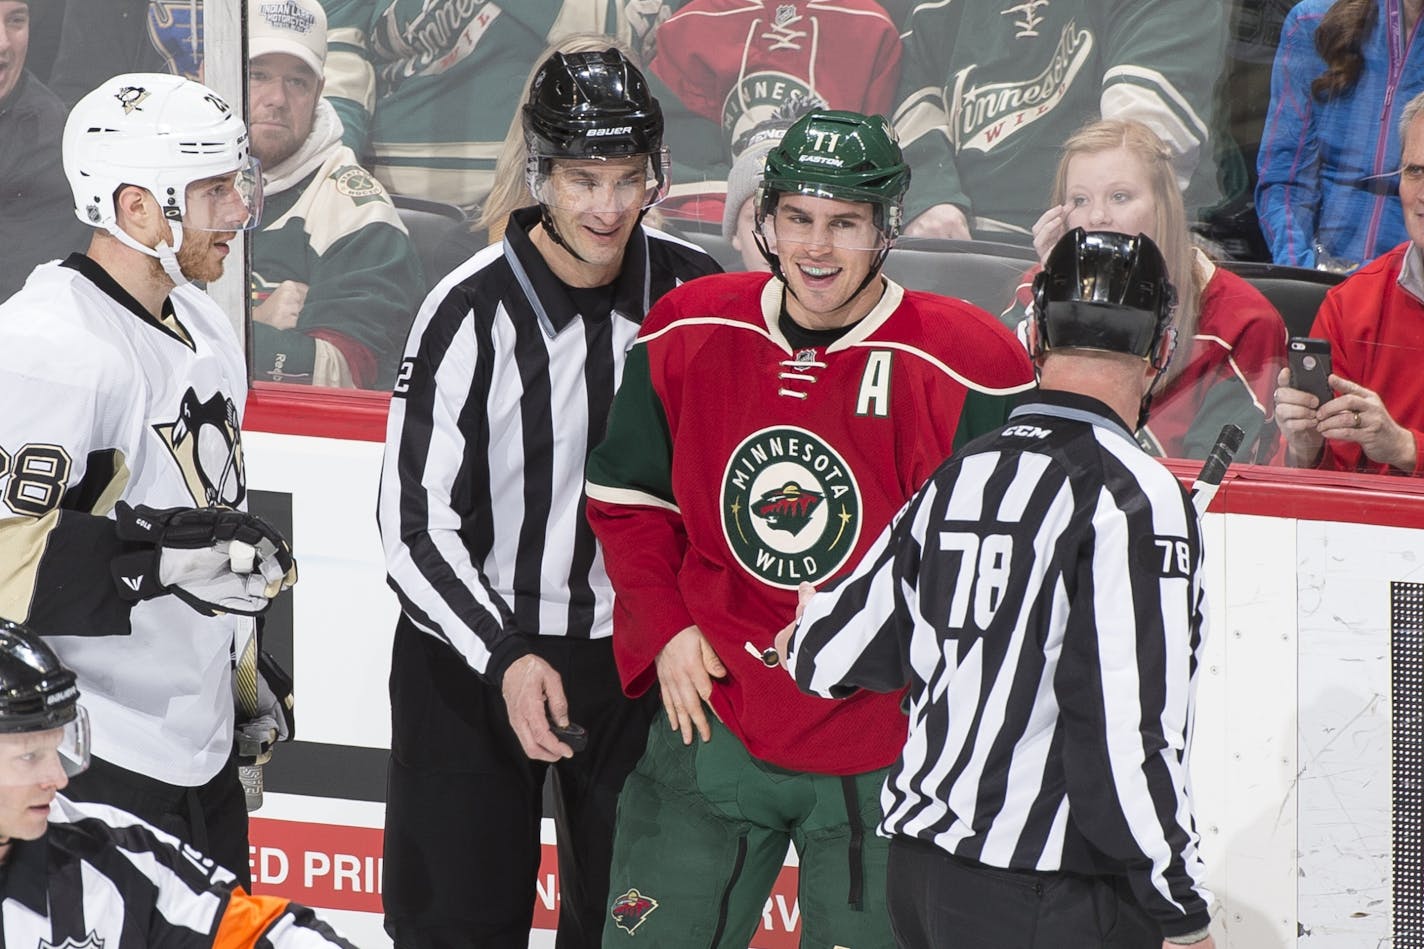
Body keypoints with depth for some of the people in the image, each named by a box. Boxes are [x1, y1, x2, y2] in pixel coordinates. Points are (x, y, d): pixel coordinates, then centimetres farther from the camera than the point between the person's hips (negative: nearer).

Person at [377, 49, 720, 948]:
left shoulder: (690, 292, -6)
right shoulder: (474, 314, -19)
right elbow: (417, 525, -18)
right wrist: (506, 661, -29)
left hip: (632, 648, 4)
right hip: (472, 642, -4)